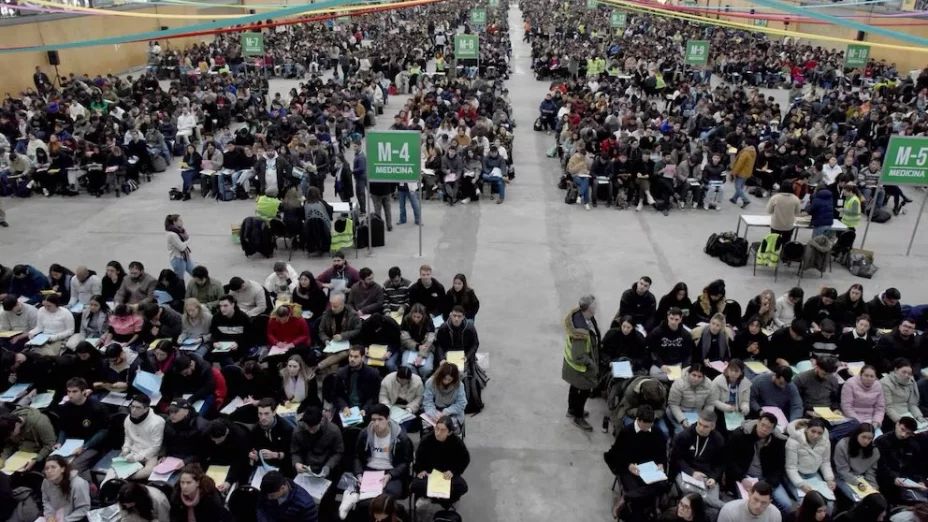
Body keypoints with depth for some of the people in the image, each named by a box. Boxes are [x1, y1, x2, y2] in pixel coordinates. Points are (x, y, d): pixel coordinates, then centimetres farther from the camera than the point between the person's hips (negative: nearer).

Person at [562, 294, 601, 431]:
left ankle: (572, 410, 51)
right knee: (584, 390, 15)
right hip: (580, 366, -8)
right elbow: (579, 357, -32)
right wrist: (591, 363, -15)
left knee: (575, 386, 28)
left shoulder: (579, 314, -15)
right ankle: (577, 417, 36)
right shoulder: (582, 332, -42)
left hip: (573, 360, 8)